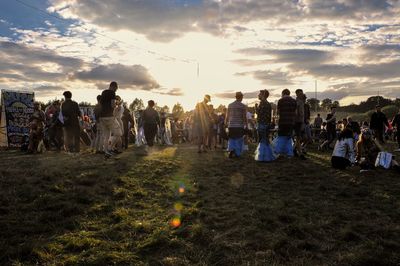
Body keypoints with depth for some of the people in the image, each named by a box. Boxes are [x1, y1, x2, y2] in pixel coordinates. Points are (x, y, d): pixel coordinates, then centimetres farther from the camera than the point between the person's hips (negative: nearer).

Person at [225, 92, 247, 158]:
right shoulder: (242, 106, -5)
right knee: (239, 140, 8)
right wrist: (246, 125, 3)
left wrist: (226, 123, 18)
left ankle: (231, 149, -9)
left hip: (231, 126, 3)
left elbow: (227, 116, 7)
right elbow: (244, 117, -6)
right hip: (240, 126, -3)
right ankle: (237, 154, 5)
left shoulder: (230, 105, 5)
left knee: (231, 139, 12)